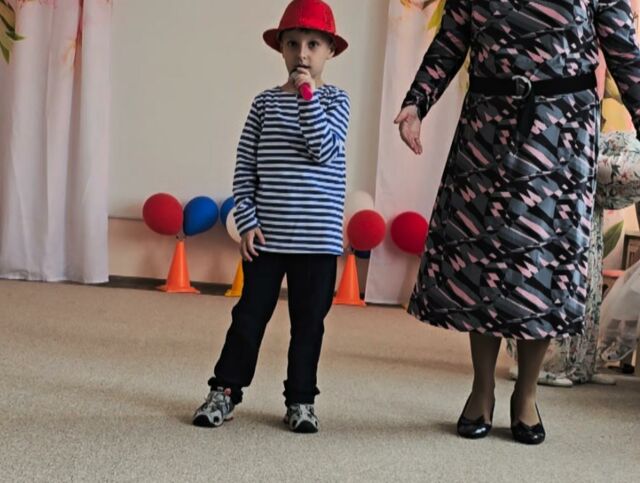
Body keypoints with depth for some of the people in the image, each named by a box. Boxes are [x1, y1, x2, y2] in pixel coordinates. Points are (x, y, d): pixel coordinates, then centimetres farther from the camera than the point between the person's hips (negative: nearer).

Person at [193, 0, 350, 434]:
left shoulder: (335, 100, 0)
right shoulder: (265, 102, 3)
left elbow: (324, 150, -17)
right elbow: (244, 168, 3)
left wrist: (307, 95, -17)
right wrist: (247, 221, -5)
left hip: (317, 237, -1)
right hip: (266, 234, 1)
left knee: (308, 322, 8)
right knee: (250, 314, 8)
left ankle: (301, 399, 20)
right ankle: (225, 390, 19)